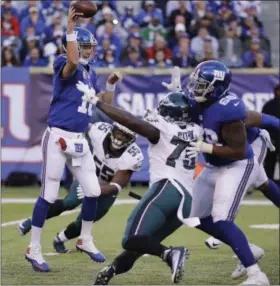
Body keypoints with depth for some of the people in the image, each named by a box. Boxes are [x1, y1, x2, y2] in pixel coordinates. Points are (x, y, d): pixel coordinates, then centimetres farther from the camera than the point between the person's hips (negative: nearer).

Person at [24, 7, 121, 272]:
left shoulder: (90, 72, 14)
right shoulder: (63, 64, -9)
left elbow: (104, 104, 20)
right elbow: (73, 61, -34)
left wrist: (110, 84, 2)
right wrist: (70, 27, -33)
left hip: (79, 140, 7)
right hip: (57, 137, -7)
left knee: (93, 191, 7)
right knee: (49, 195, -4)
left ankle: (85, 240, 27)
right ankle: (34, 249, 4)